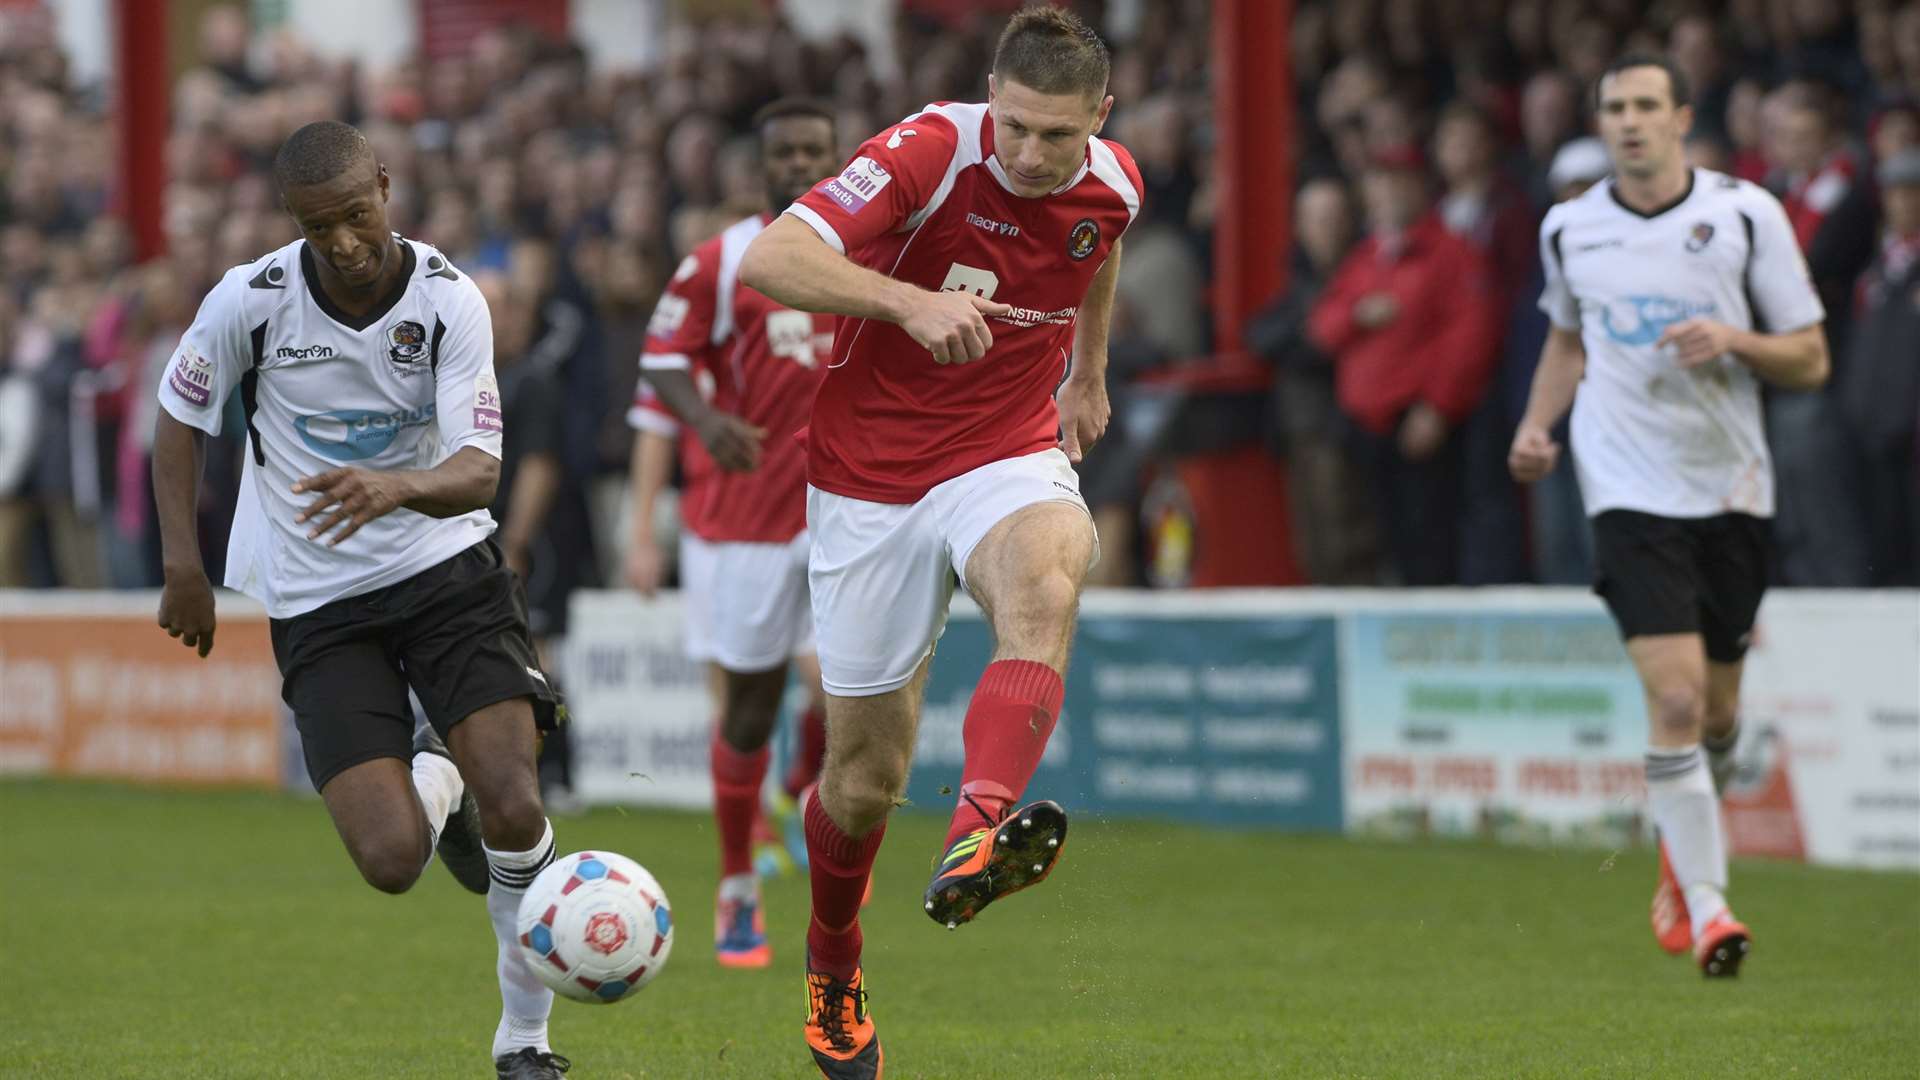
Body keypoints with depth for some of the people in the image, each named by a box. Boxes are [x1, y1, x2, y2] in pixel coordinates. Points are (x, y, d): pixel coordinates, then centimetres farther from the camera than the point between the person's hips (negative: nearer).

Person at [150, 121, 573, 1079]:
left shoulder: (447, 300, -12)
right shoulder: (250, 300, -11)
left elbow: (478, 471, -19)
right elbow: (179, 416, 7)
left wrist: (400, 487, -40)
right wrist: (182, 562, 1)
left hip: (447, 570, 0)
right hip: (319, 604, 0)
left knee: (514, 809, -17)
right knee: (392, 861, -14)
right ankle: (434, 780, 25)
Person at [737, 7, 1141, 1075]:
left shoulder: (1113, 185, -4)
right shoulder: (928, 155, -19)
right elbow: (771, 259, -31)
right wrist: (910, 301, -43)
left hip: (1011, 457, 2)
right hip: (871, 478, -2)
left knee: (1047, 584, -36)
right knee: (868, 770, 4)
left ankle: (978, 838, -57)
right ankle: (833, 965, 34)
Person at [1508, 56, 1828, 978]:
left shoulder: (1747, 214, -2)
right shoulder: (1569, 227, 4)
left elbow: (1810, 359, 1)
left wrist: (1734, 340, -18)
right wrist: (1537, 425, 7)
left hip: (1731, 486, 1)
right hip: (1630, 488, -1)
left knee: (1716, 711, 9)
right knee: (1674, 697, -17)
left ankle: (1682, 850, 39)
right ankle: (1705, 905, -12)